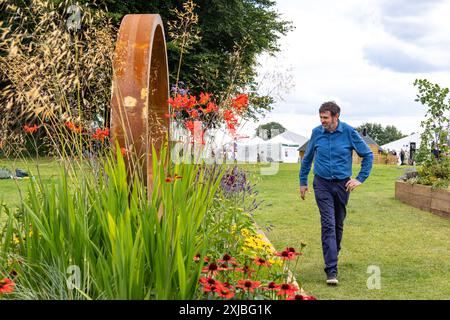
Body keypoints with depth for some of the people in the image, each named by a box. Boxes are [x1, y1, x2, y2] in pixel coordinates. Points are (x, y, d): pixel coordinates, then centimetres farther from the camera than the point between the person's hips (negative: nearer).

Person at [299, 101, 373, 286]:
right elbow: (307, 158, 14)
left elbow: (367, 155, 3)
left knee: (338, 224, 13)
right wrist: (303, 181, 14)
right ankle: (331, 269, -15)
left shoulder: (349, 132, -7)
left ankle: (333, 256, 35)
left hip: (342, 184, 1)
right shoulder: (317, 133, -2)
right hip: (322, 184, -1)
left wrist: (360, 179, -2)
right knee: (328, 224, -11)